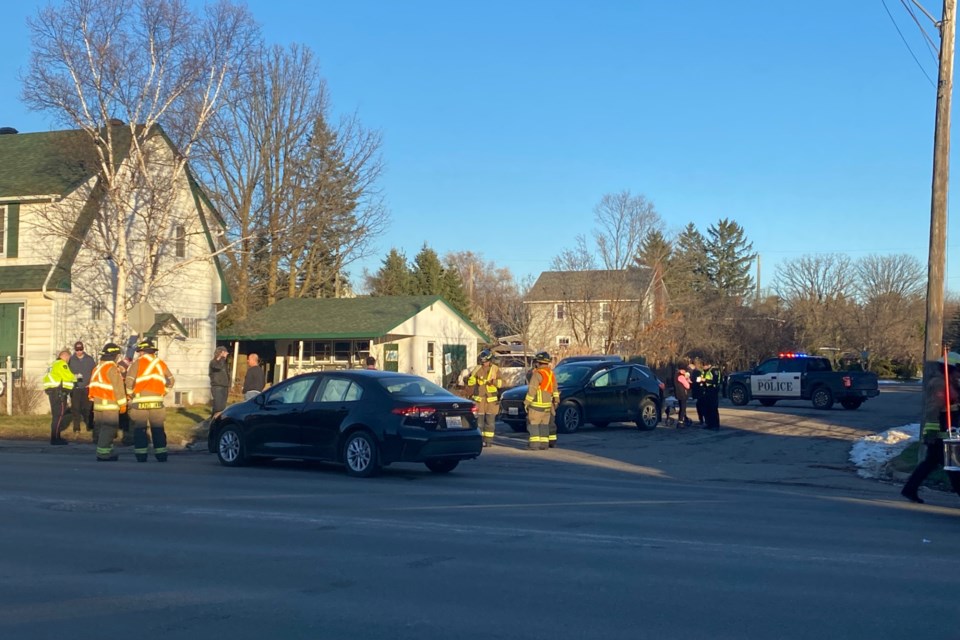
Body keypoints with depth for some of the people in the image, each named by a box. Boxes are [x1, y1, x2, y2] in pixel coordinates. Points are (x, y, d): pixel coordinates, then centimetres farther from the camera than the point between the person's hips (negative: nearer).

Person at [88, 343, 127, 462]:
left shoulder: (97, 367, 16)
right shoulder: (112, 368, -12)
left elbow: (94, 385, 17)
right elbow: (118, 387, -14)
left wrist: (94, 399, 20)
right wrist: (122, 404, -9)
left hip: (97, 403, 9)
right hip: (109, 404, -9)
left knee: (101, 428, 12)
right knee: (109, 429, -7)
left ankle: (107, 453, 18)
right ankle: (103, 455, -10)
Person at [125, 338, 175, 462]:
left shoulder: (138, 362, -3)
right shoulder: (160, 363, 10)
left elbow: (129, 381, -11)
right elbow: (170, 380, 14)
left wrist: (130, 394, 3)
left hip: (140, 402, -3)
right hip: (157, 402, 3)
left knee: (140, 429, 5)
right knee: (158, 429, 10)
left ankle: (141, 456, 3)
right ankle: (161, 455, 10)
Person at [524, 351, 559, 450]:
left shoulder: (537, 374, -13)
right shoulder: (551, 373, 12)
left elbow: (532, 390, -15)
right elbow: (555, 389, 18)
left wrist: (527, 402, -10)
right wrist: (556, 401, 26)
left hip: (537, 404, -7)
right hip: (548, 404, 8)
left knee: (533, 423, -3)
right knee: (544, 424, 10)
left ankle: (534, 443, -9)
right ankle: (544, 443, 8)